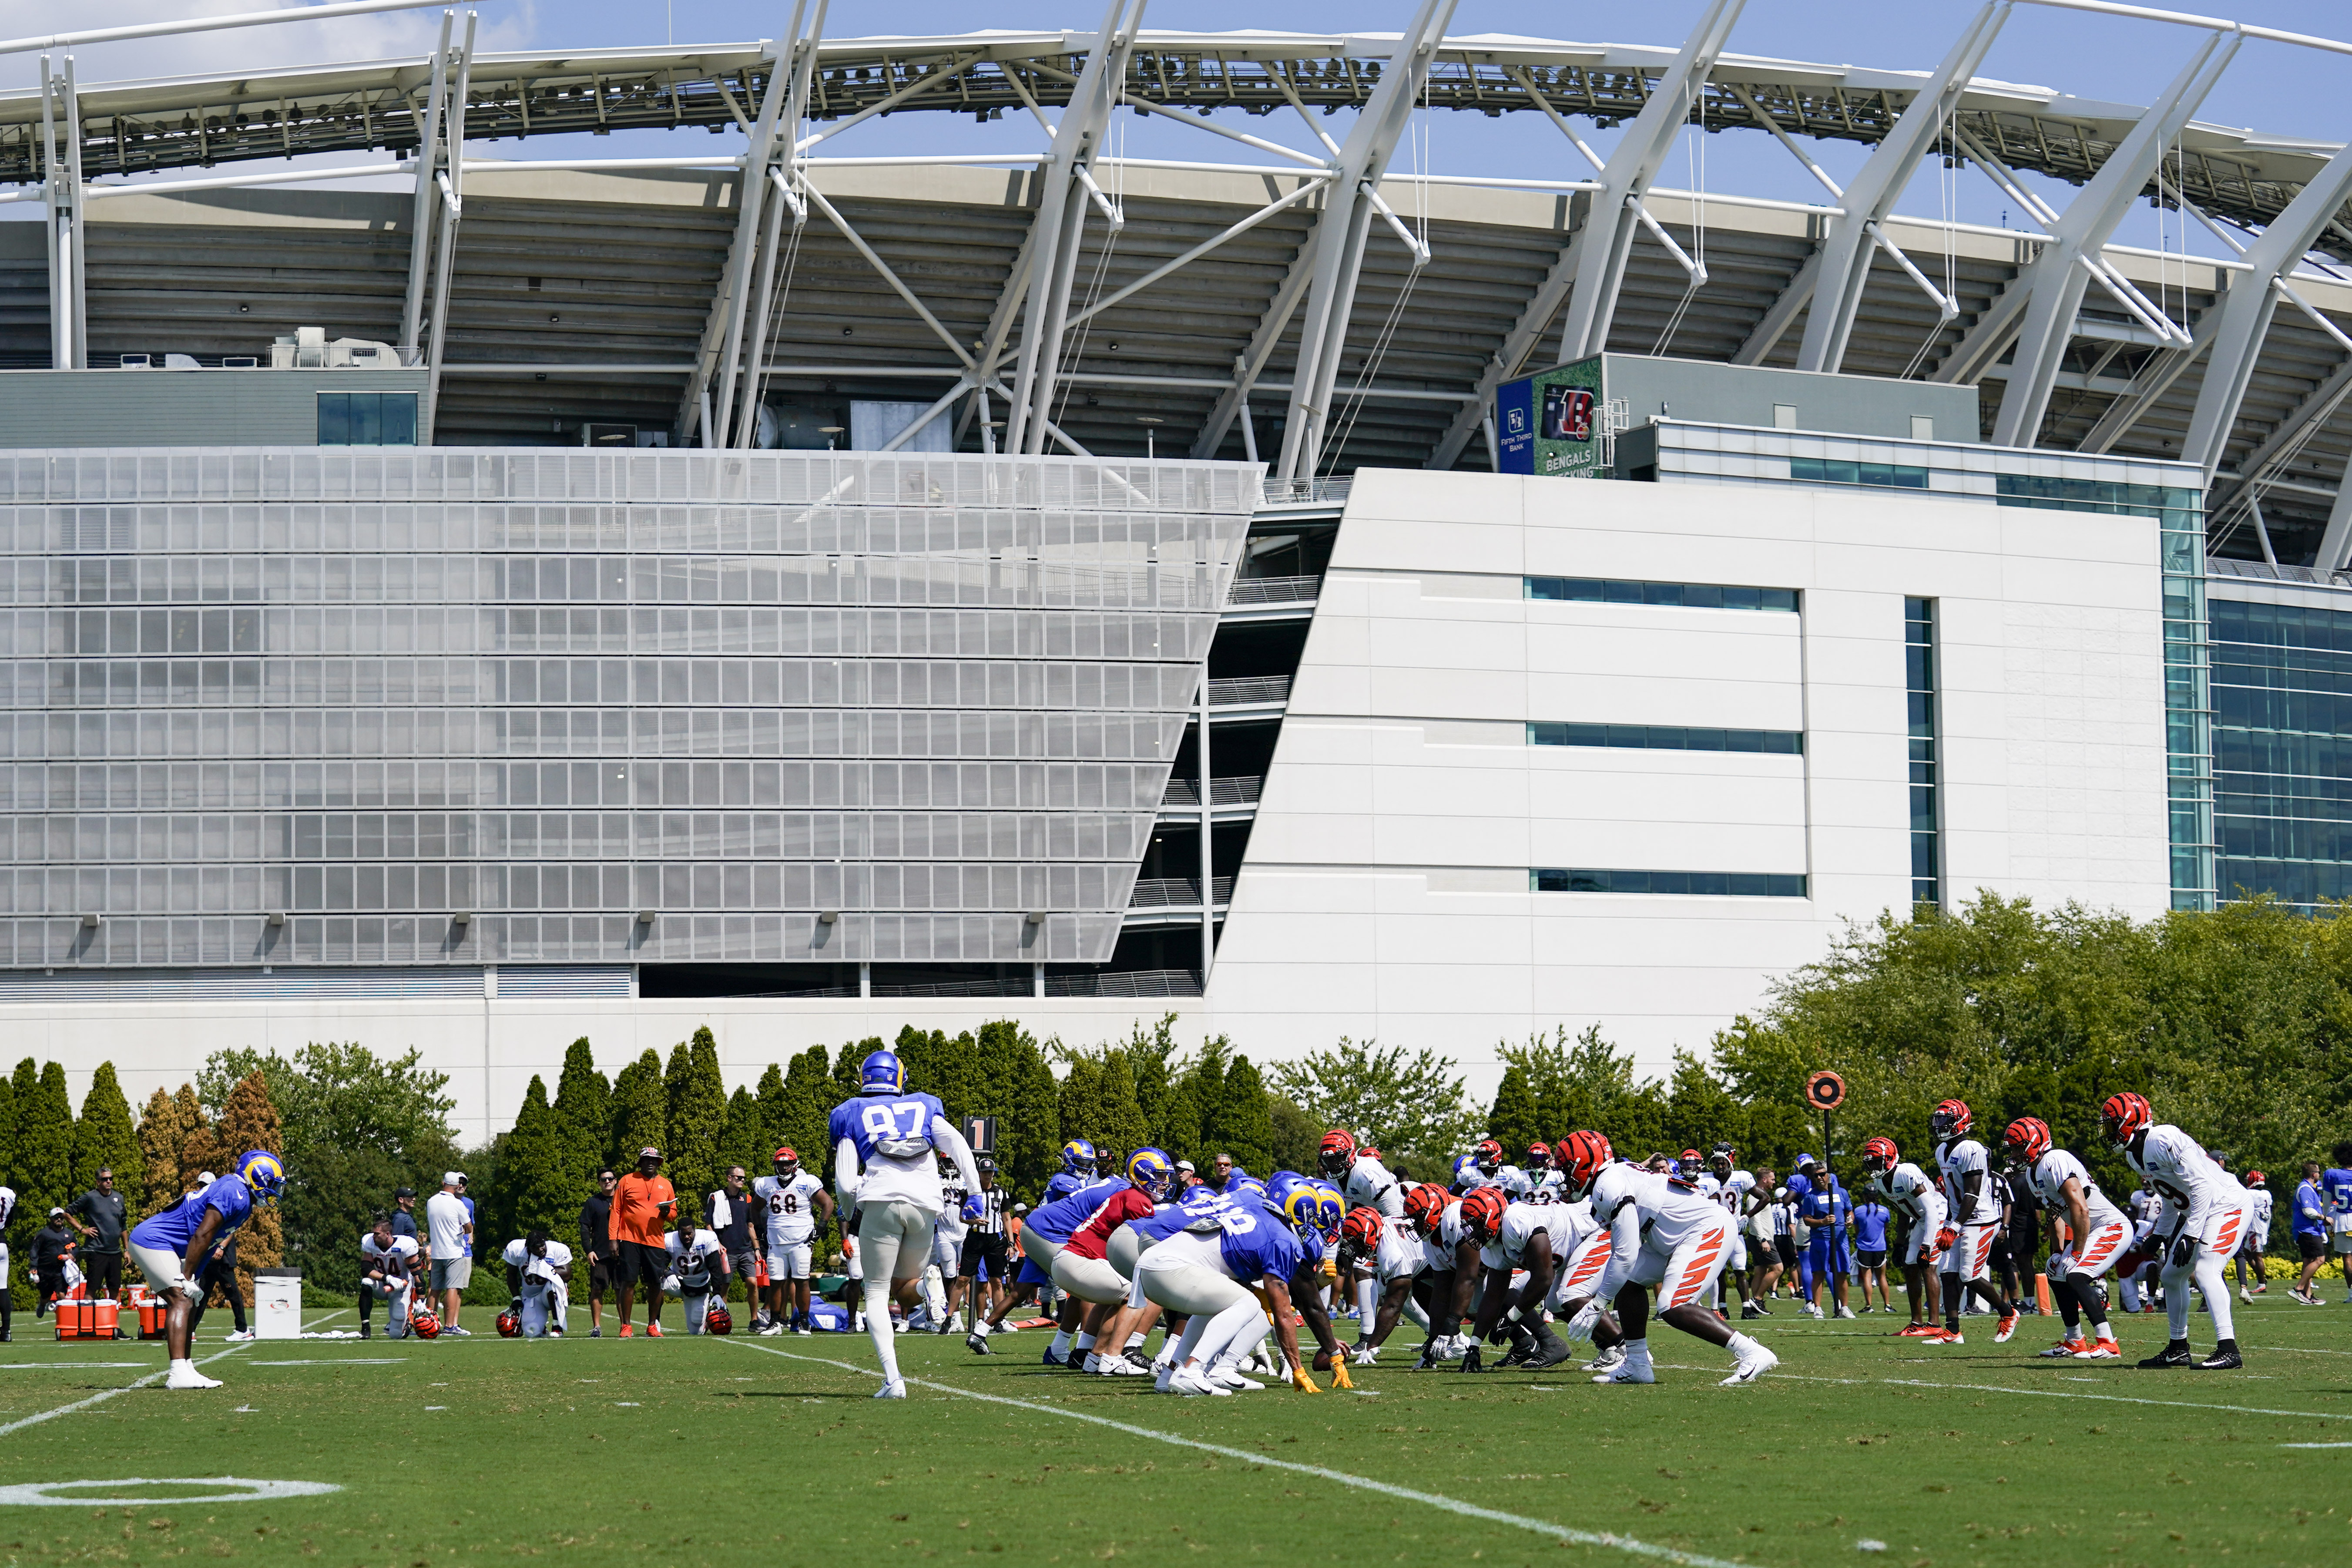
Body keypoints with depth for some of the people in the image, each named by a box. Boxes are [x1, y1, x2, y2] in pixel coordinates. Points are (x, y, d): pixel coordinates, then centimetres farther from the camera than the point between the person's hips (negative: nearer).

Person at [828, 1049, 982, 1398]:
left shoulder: (851, 1114, 16)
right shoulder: (923, 1107, 23)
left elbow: (846, 1183, 10)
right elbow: (957, 1145, 6)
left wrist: (852, 1214, 29)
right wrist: (976, 1191, 3)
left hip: (881, 1201, -3)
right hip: (925, 1204, 3)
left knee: (876, 1293, 7)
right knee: (903, 1285, 20)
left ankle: (892, 1379, -12)